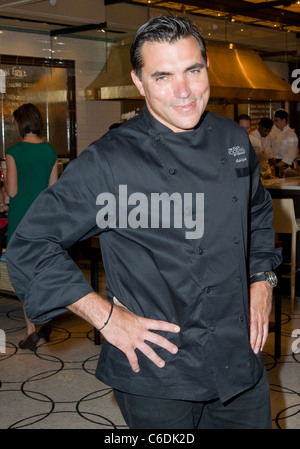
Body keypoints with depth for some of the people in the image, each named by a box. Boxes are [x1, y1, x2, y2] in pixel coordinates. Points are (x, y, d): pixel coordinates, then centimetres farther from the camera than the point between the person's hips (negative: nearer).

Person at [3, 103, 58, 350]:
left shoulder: (14, 152, -13)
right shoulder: (50, 151, 2)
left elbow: (12, 191, -12)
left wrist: (5, 178, 7)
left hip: (22, 217, -5)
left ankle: (31, 330, 1)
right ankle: (43, 323, 25)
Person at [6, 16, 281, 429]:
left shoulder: (233, 140, 2)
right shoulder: (108, 162, -17)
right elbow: (30, 245, -14)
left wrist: (262, 279, 8)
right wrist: (106, 316, -15)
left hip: (241, 356, 6)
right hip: (158, 371, -5)